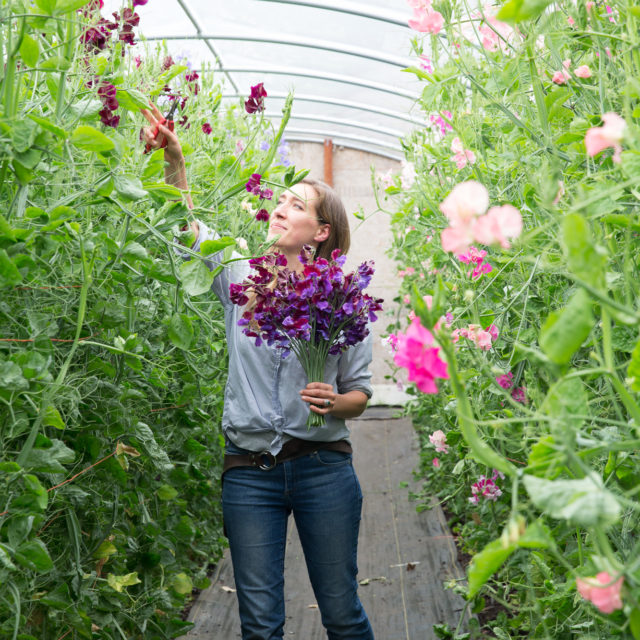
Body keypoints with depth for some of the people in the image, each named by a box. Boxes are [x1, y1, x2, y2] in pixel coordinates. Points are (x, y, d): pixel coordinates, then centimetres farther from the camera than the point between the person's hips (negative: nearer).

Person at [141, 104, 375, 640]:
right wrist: (175, 164, -12)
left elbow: (360, 392, 7)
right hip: (249, 470, 1)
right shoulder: (242, 278, 6)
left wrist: (334, 402, -14)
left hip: (323, 466, -1)